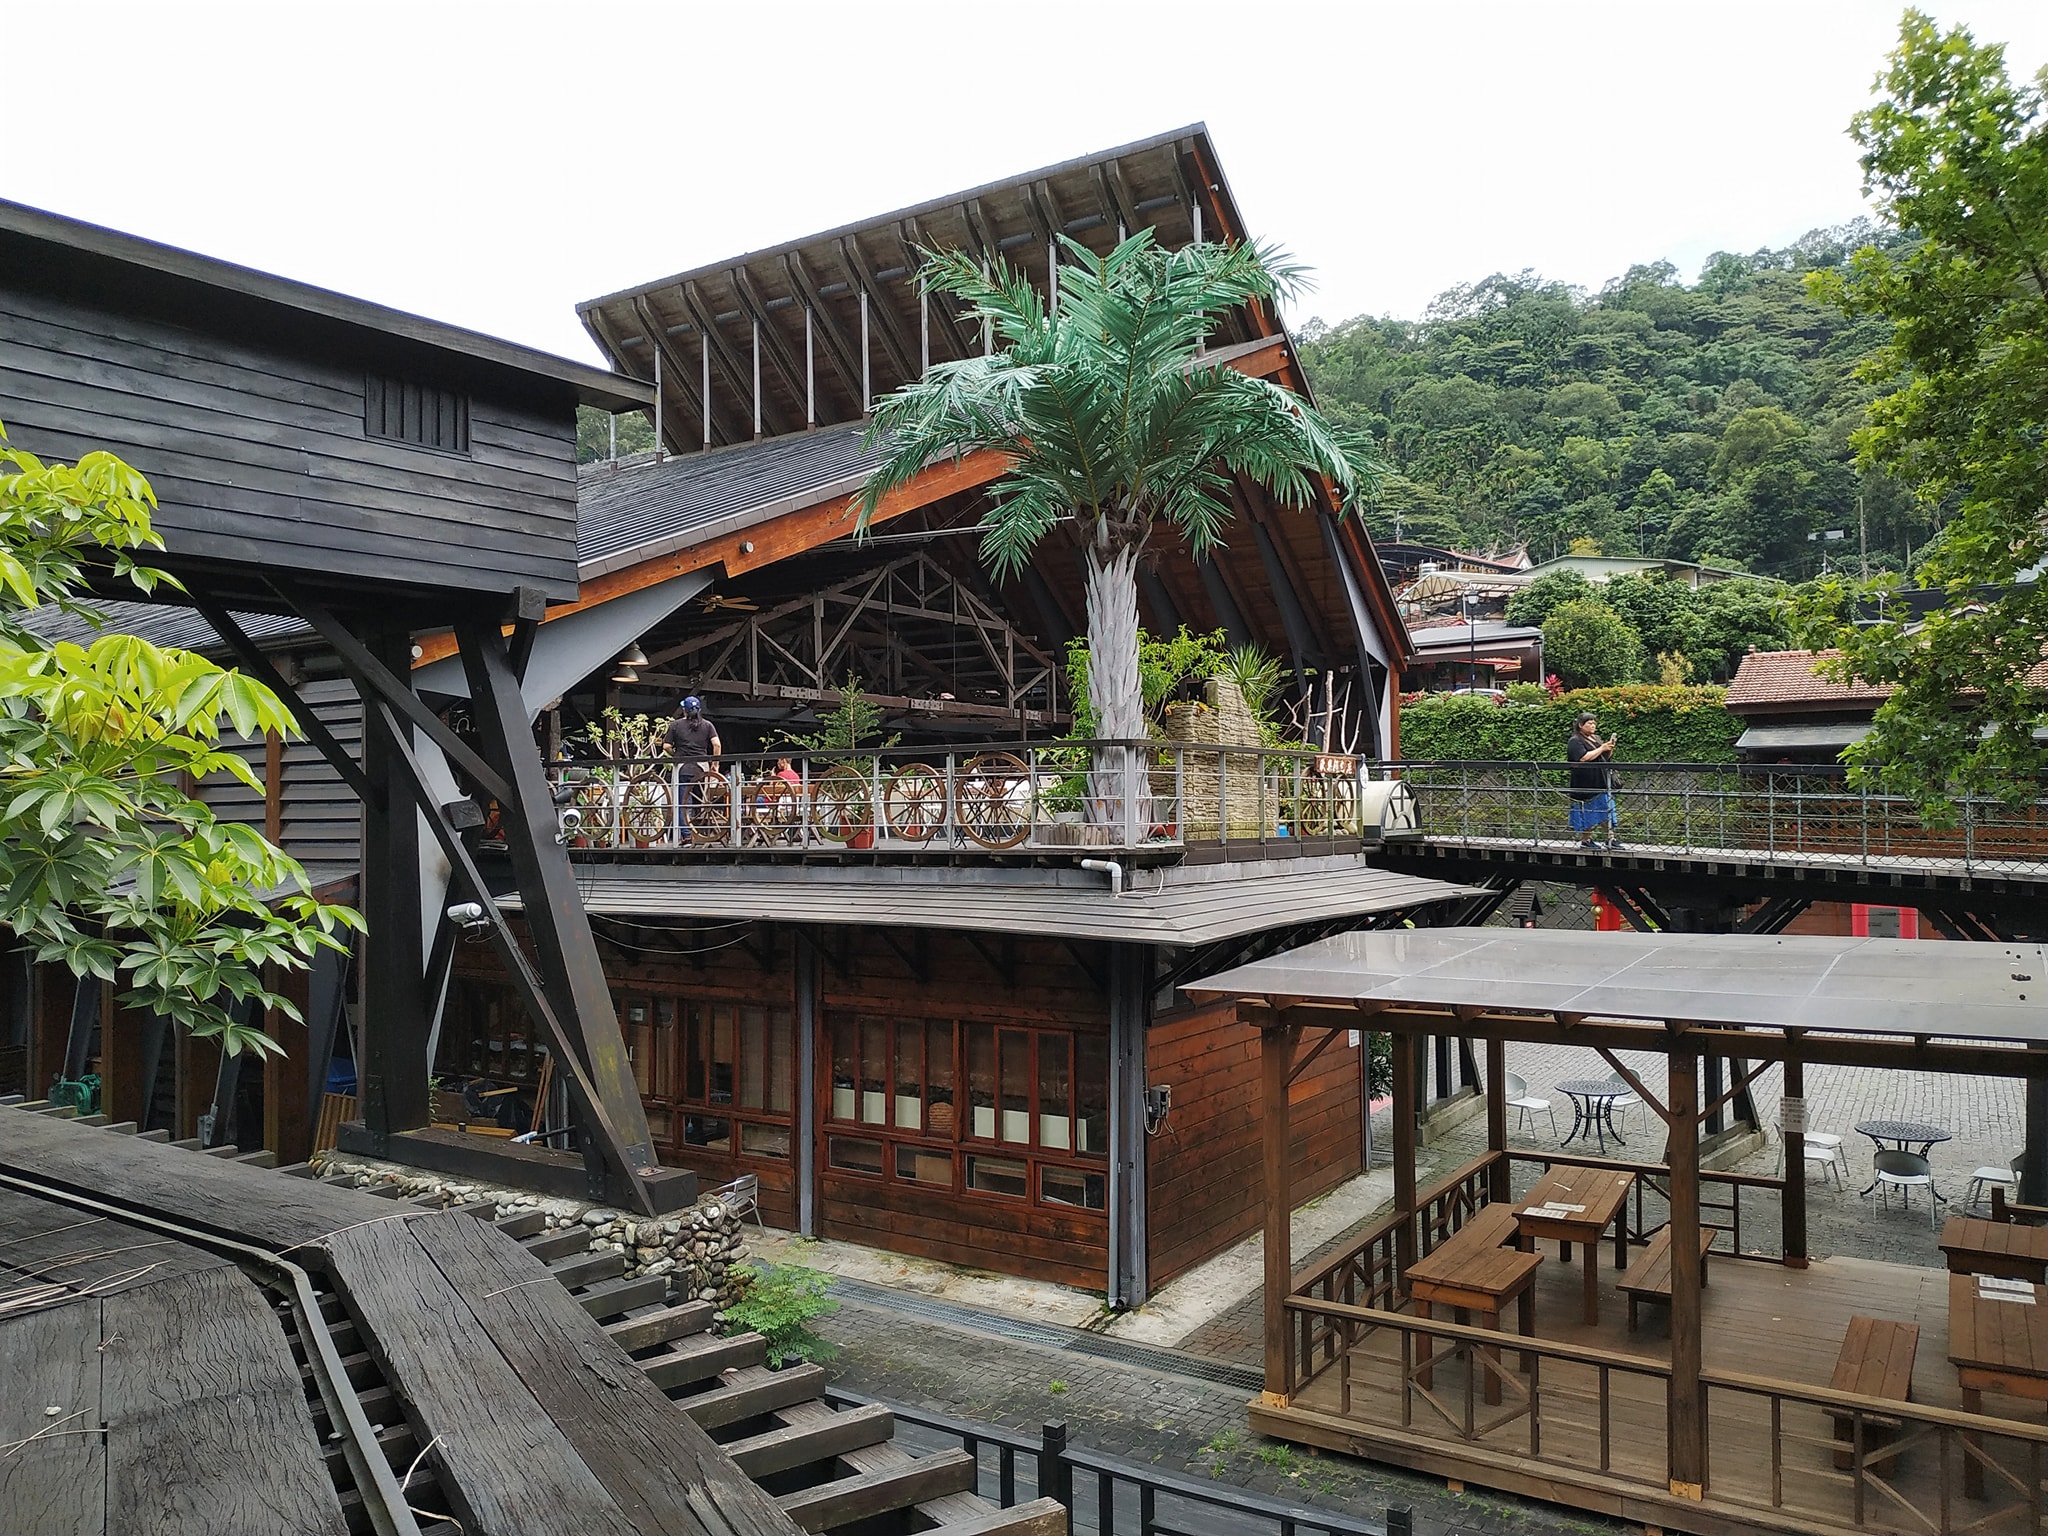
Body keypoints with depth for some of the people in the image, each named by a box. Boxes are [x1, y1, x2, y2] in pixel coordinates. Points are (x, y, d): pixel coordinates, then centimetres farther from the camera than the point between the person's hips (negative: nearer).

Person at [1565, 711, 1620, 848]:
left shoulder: (1596, 738, 17)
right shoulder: (1575, 742, -8)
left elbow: (1606, 757, 21)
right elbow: (1584, 758, -22)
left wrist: (1610, 748, 0)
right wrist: (1602, 748, -16)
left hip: (1601, 783, 8)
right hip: (1586, 784, -8)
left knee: (1606, 811, 5)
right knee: (1588, 813, -1)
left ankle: (1611, 838, 6)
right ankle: (1586, 839, 9)